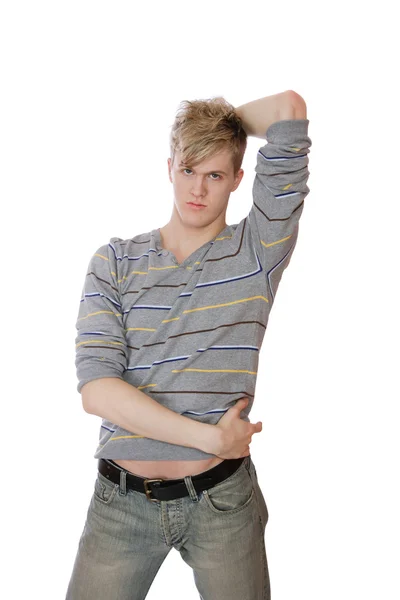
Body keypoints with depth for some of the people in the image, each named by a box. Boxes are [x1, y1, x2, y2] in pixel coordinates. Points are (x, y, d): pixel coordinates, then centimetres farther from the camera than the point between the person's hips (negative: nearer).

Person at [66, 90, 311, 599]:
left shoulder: (257, 253, -3)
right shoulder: (114, 262, -1)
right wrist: (211, 437, -16)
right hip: (121, 498, 1)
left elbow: (289, 109, -11)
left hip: (222, 499, 0)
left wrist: (224, 116, 7)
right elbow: (96, 388, -13)